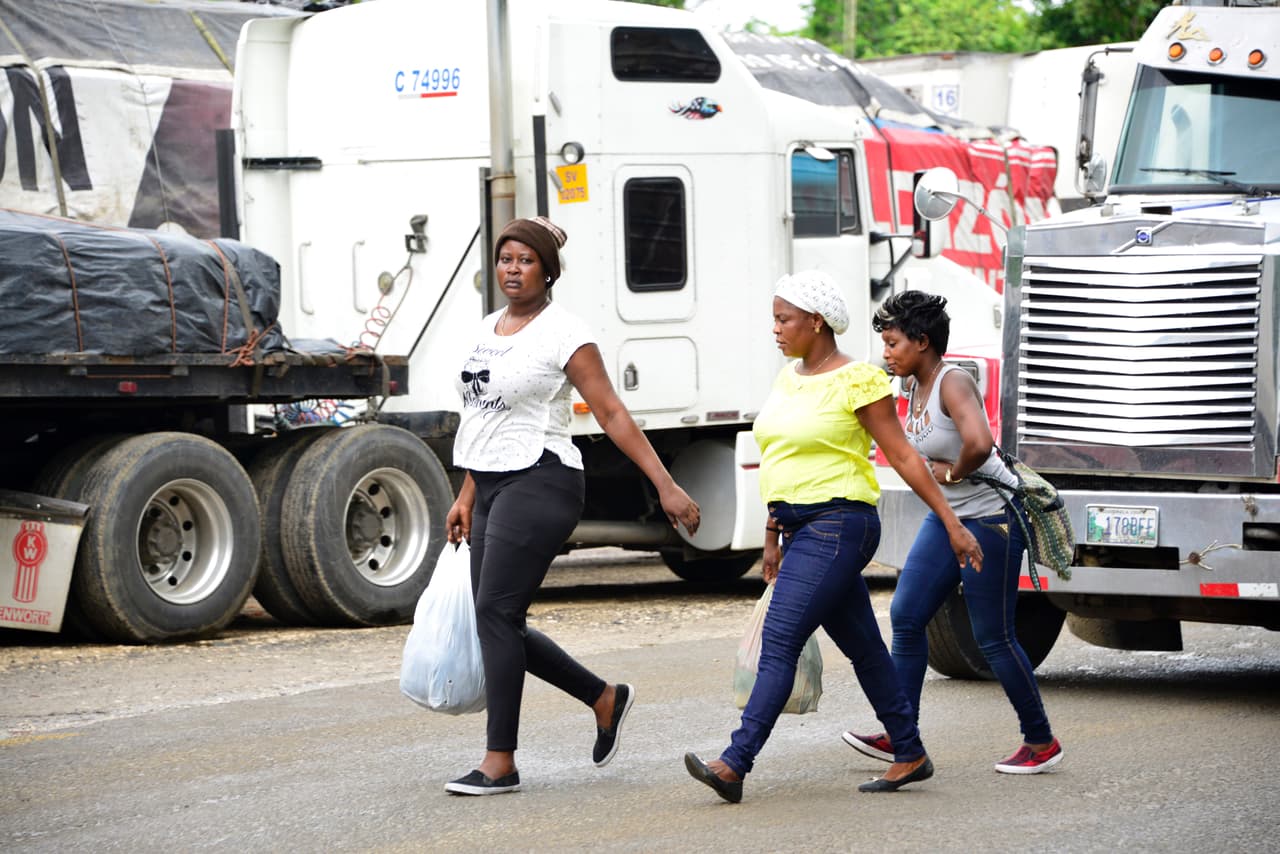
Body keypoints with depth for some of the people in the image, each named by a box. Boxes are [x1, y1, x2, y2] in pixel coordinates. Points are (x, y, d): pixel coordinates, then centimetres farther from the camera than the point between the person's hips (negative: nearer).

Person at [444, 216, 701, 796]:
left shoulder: (563, 334, -8)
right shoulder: (487, 330, 15)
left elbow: (611, 414, -10)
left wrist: (666, 486, -15)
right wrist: (467, 497, 22)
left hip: (540, 483, -8)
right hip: (494, 486, 8)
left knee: (495, 612, -13)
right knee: (500, 622, 6)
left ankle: (500, 763, -9)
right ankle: (605, 699, 24)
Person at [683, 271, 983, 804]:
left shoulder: (858, 381, -10)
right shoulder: (788, 378, 14)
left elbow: (903, 457, -8)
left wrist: (952, 525, -7)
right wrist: (772, 535, 21)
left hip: (837, 525, -8)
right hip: (802, 529, 8)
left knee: (779, 643, -15)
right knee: (861, 646, 13)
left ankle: (734, 765, -20)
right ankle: (910, 755, 22)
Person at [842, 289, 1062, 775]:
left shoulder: (954, 383, -20)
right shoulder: (916, 388, 8)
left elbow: (978, 444, -37)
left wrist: (952, 474, -19)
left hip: (989, 520, -9)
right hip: (945, 519, 9)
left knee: (993, 637, -3)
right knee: (906, 617, 4)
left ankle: (1041, 742, 12)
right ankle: (901, 738, 9)